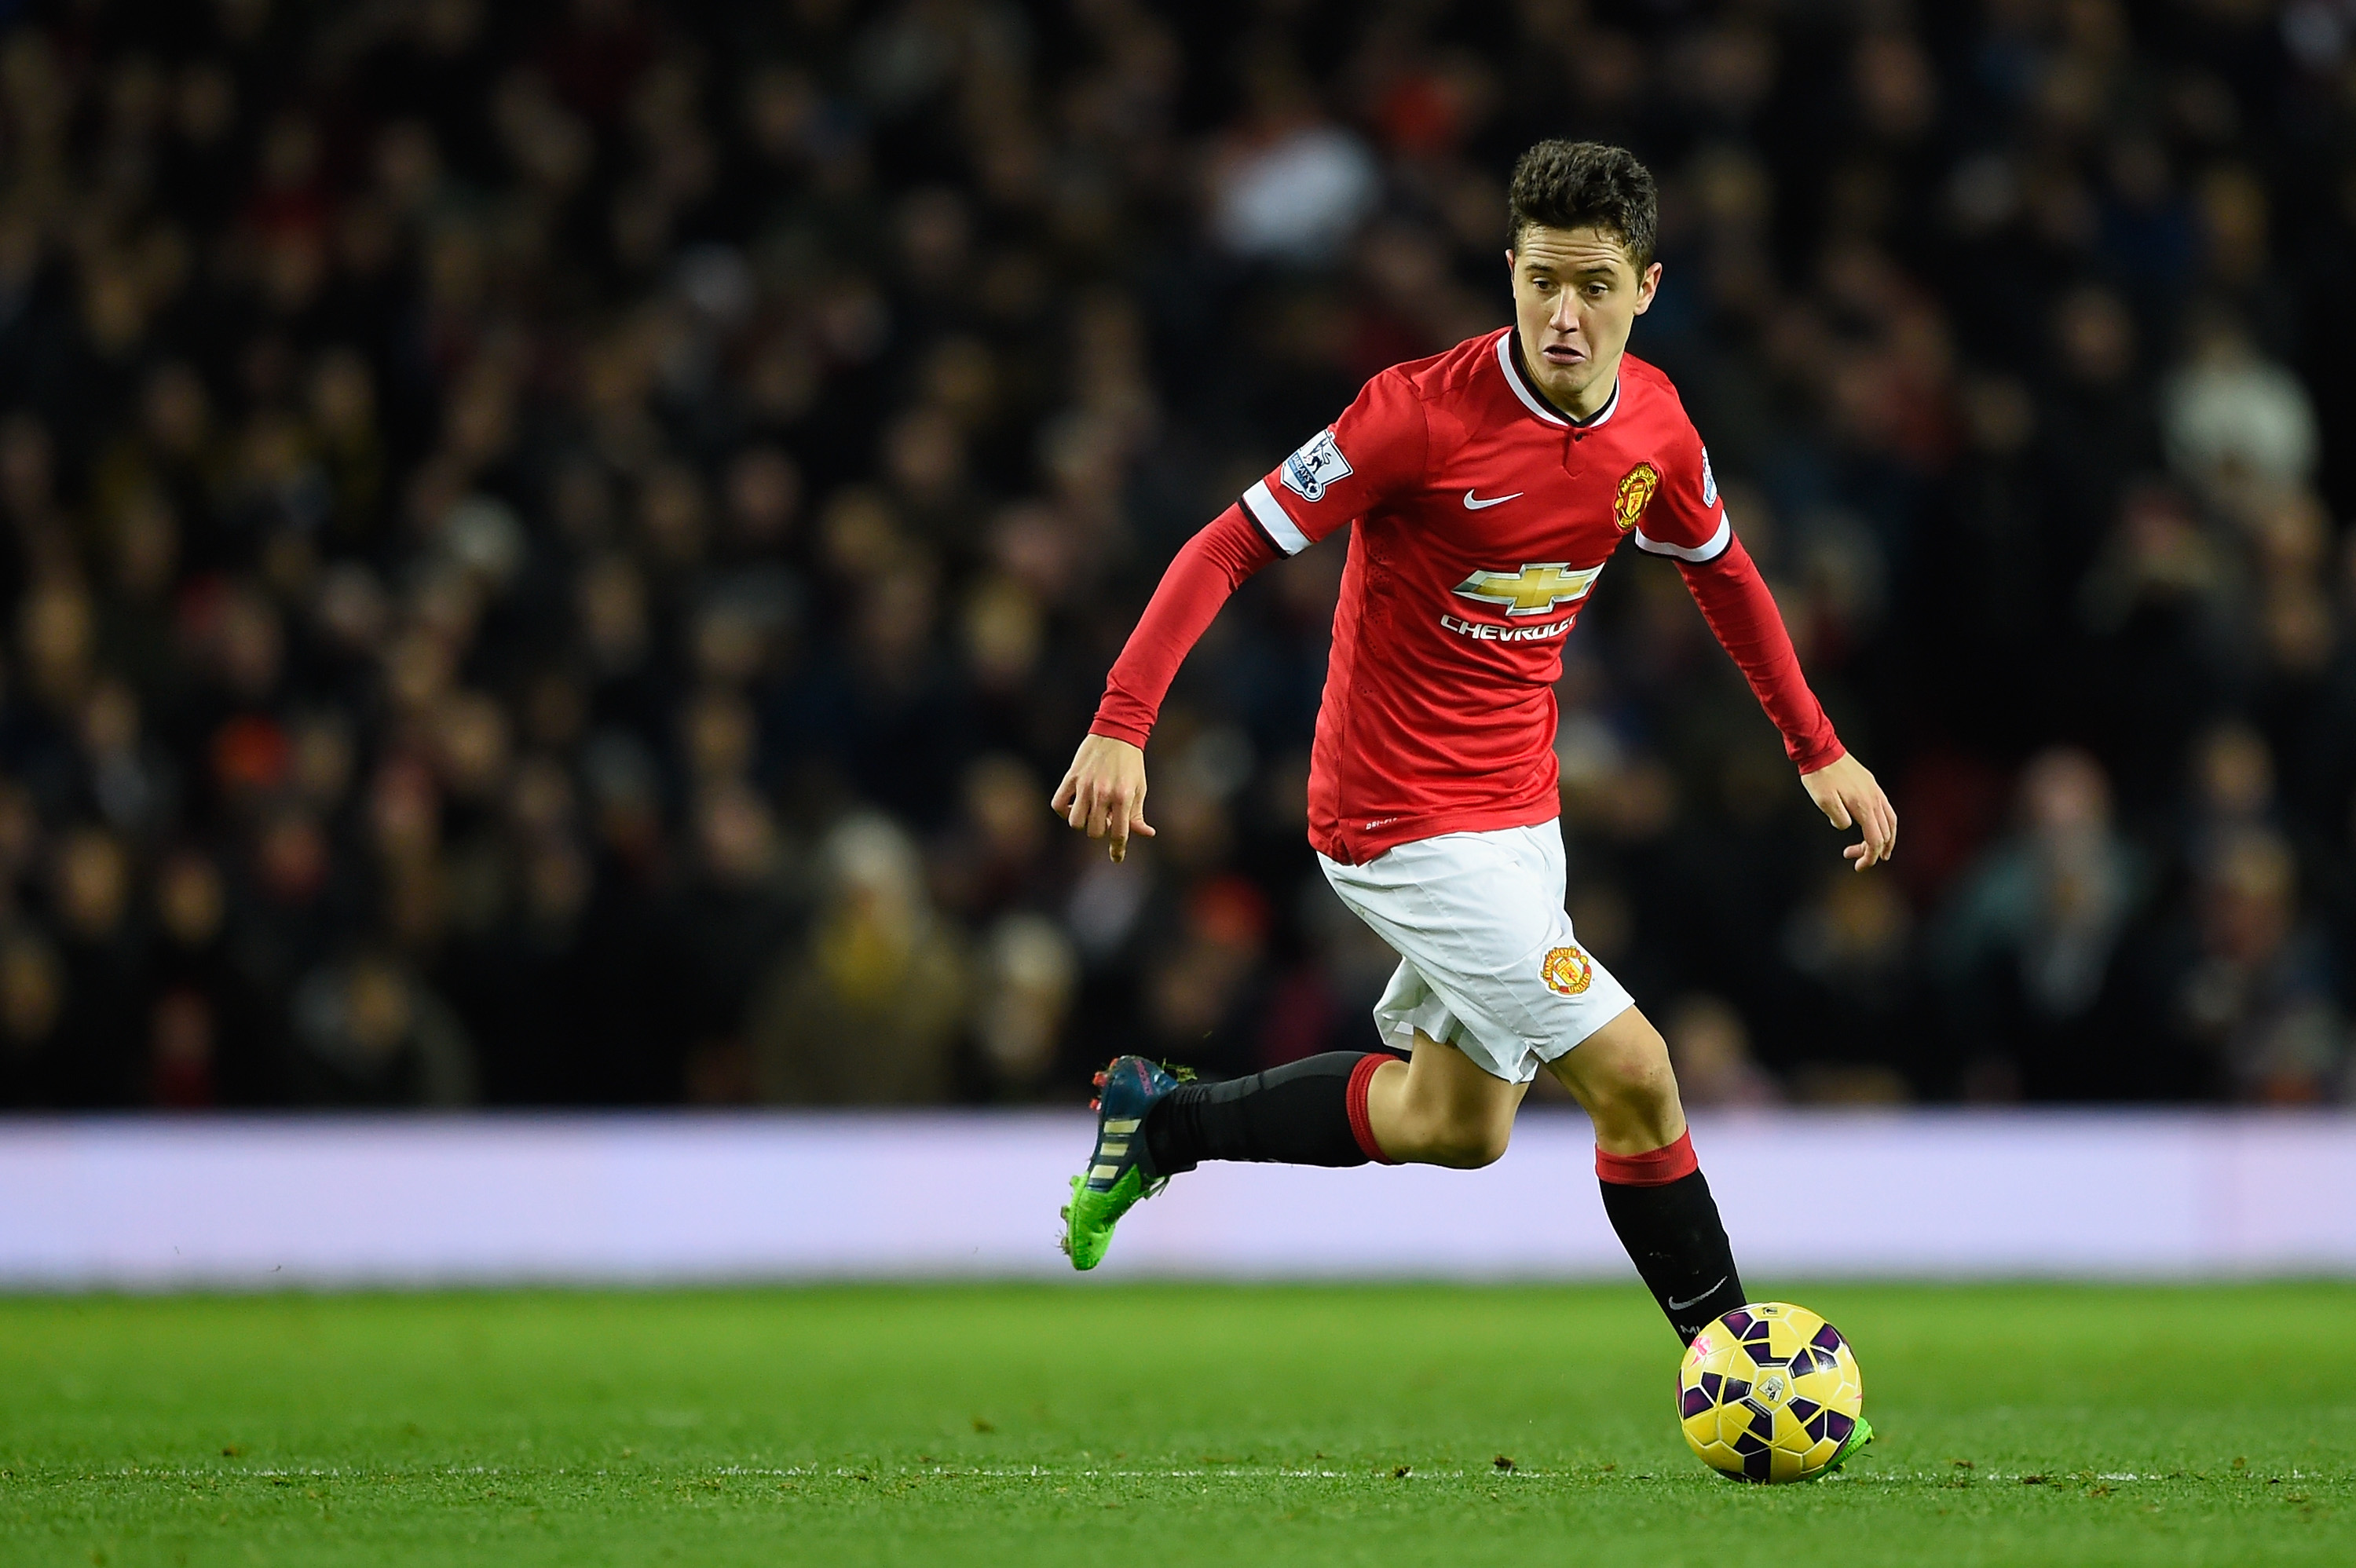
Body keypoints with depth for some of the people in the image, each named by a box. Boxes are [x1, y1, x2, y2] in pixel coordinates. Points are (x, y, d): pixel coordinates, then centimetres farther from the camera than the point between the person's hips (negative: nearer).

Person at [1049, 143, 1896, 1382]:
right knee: (1631, 1073, -13)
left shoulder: (1655, 428, -2)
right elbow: (1232, 546, -18)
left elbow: (1720, 571, 18)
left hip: (1515, 809, 8)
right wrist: (1122, 723, -28)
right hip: (1404, 820, -8)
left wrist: (1817, 747, 19)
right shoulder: (1424, 411, -22)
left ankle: (1161, 1123, 34)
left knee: (1457, 1125, 19)